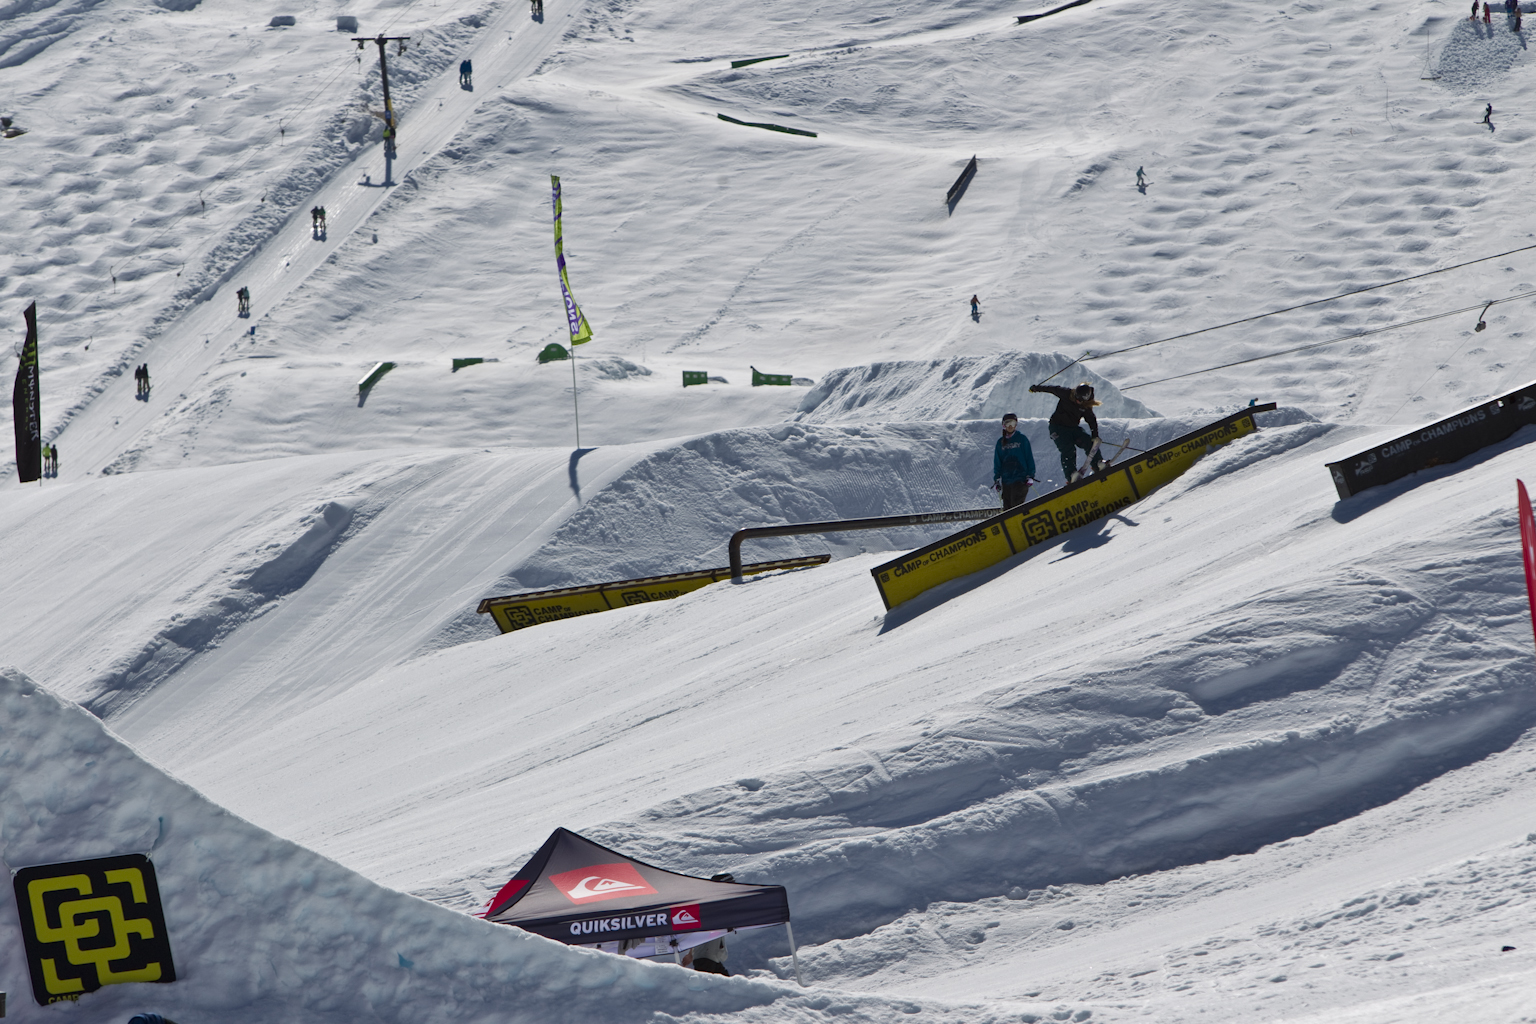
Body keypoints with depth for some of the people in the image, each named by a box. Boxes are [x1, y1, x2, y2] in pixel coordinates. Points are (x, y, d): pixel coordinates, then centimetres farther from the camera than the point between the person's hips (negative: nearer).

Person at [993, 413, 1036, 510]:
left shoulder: (1022, 439, 4)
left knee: (1016, 506, -16)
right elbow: (997, 463, 17)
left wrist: (1030, 476, -4)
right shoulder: (1000, 442, 14)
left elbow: (1029, 458, 4)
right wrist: (996, 479, 10)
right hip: (1006, 480, 4)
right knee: (1007, 507, 1)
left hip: (1020, 479, -4)